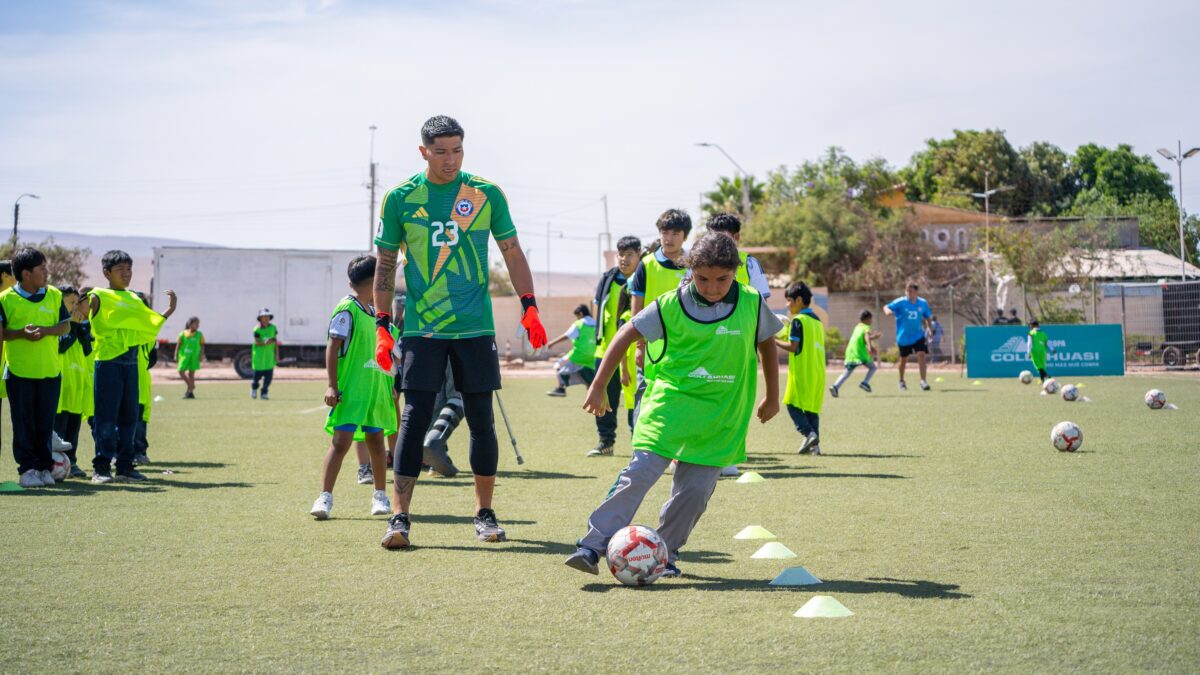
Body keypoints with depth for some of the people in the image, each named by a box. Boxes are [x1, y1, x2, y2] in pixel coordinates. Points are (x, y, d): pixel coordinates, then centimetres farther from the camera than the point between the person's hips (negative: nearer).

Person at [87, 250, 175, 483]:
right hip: (108, 361, -7)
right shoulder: (99, 296, -2)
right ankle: (101, 467, -1)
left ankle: (125, 466, 14)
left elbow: (149, 326, 23)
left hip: (131, 364, 7)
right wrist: (85, 304, -30)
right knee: (106, 416, -5)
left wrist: (170, 310, 17)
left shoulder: (134, 299, 18)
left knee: (129, 416, 8)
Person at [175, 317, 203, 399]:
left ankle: (190, 392, 8)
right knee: (181, 371, -4)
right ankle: (191, 386, 15)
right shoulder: (183, 334, 0)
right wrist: (176, 355, 1)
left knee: (191, 373, 1)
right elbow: (178, 345, 5)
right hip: (184, 355, 0)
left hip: (194, 357, 0)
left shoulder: (199, 335, 2)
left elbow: (202, 346, 7)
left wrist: (201, 355, -5)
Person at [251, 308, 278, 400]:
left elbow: (275, 341, 7)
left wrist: (276, 354, 3)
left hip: (270, 354, 3)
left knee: (269, 375, -3)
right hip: (259, 354, -3)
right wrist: (264, 343, -33)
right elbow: (257, 342, -13)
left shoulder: (273, 328, 3)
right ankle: (254, 387, 33)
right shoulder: (257, 329, -10)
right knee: (258, 373, 2)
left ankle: (264, 393, 10)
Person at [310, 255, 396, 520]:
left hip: (374, 389, 8)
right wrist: (332, 385, -20)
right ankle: (325, 497, -10)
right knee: (341, 441, -12)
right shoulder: (347, 309, -10)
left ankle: (380, 496, 22)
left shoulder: (373, 311, 15)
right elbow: (333, 347, -14)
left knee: (376, 441, 11)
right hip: (350, 391, -8)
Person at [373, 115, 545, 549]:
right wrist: (382, 326, 3)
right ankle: (399, 517, -6)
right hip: (421, 330, -1)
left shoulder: (487, 194, 3)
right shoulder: (400, 198, 2)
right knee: (414, 419, -7)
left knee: (481, 420, 4)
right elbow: (385, 264, 7)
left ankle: (484, 513, 17)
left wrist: (529, 306, 0)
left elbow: (513, 254, 10)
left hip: (475, 328, 1)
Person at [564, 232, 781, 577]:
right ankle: (592, 546, -12)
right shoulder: (672, 305, -6)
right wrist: (598, 387, -2)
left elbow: (766, 343, 16)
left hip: (720, 416, 2)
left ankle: (665, 555, 17)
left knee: (695, 490, -2)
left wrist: (772, 396, 21)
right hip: (671, 403, -2)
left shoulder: (751, 304, -1)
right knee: (640, 473, -13)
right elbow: (626, 335, 1)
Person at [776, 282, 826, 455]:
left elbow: (793, 346, -15)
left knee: (793, 404, -1)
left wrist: (775, 342, -1)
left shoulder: (798, 320, -9)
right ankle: (815, 444, 5)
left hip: (802, 371, -8)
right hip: (818, 371, 8)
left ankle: (809, 433, -18)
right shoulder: (817, 320, 16)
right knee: (812, 407, 10)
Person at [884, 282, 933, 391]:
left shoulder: (923, 303, -3)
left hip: (918, 336, 1)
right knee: (903, 359, 12)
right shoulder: (900, 302, -12)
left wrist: (928, 329, 6)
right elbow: (886, 307, -12)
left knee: (921, 355, -18)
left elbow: (927, 317, 12)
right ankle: (901, 381, 35)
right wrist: (888, 311, -35)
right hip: (903, 337, -1)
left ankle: (923, 381, -16)